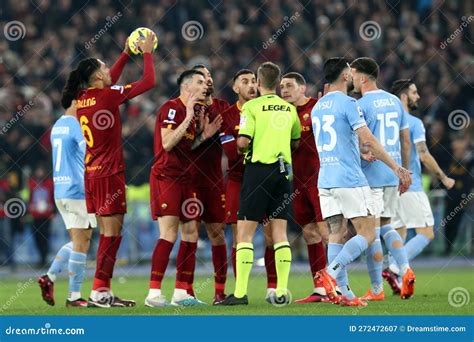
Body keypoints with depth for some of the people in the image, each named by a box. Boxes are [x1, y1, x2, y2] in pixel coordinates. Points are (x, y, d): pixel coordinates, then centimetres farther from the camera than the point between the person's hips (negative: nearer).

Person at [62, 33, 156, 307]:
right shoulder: (107, 96, -13)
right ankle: (99, 291, -11)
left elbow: (109, 83, 30)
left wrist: (126, 54, 31)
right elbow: (149, 81, -8)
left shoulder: (83, 98, 9)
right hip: (109, 173, -8)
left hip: (92, 172, 8)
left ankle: (104, 291, 10)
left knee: (108, 233, 11)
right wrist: (147, 52, 5)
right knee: (112, 232, -7)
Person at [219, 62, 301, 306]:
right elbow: (296, 142, 18)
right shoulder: (289, 109, 10)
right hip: (282, 170, 5)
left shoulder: (252, 106, -6)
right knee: (279, 233, 7)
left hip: (258, 168, -5)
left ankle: (240, 293, -8)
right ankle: (282, 291, 2)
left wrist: (241, 148, 8)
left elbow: (243, 142, -14)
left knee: (245, 232, -3)